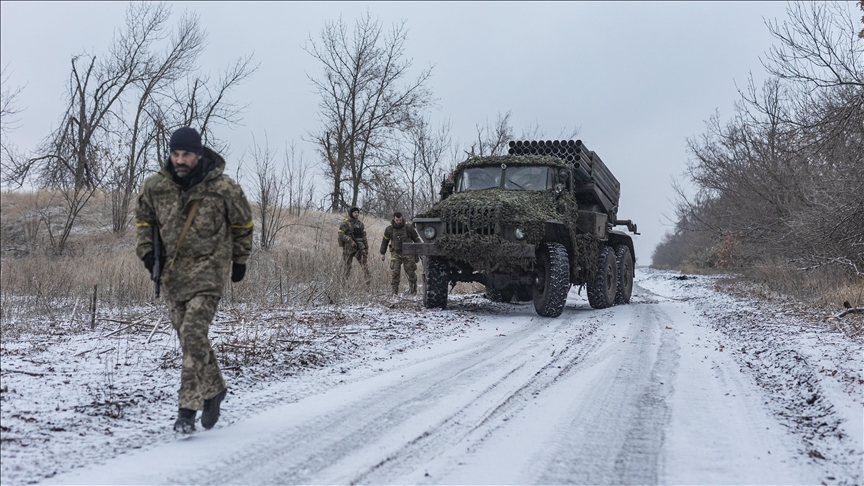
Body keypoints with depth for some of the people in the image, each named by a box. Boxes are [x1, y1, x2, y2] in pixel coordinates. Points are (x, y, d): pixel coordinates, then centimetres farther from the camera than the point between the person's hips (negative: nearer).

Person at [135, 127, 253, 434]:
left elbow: (242, 224, 5)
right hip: (173, 273, 5)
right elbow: (144, 219, 17)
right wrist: (147, 250, 2)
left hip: (208, 271, -5)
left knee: (193, 335, -16)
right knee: (189, 338, 11)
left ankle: (188, 408, -13)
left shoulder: (222, 188, -10)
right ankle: (214, 389, 32)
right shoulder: (155, 186, -1)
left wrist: (240, 260, 12)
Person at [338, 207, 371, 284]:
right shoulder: (345, 223, -6)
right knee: (348, 264, 5)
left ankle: (368, 277, -22)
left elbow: (364, 236, 16)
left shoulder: (360, 223, 11)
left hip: (360, 247, 4)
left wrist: (366, 247, 14)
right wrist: (350, 241, -22)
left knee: (364, 261, -13)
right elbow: (341, 235, -13)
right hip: (349, 247, -4)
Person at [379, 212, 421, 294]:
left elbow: (416, 239, 5)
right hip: (396, 253, 1)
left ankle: (413, 289, 19)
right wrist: (382, 253, 12)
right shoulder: (389, 229, 1)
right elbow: (384, 241, 13)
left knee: (411, 272, 0)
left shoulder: (409, 227, -3)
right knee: (394, 273, -8)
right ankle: (394, 292, -3)